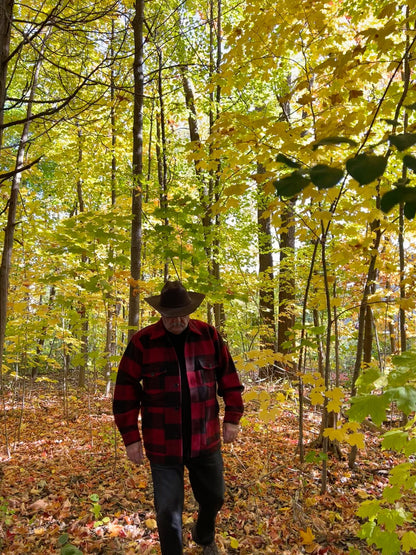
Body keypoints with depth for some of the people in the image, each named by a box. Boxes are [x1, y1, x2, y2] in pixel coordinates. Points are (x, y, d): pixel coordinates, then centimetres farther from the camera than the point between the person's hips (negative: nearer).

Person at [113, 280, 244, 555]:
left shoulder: (210, 336, -4)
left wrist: (233, 417, 2)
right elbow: (126, 391, -6)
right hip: (163, 445, -2)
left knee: (214, 497, 22)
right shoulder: (142, 343, -10)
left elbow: (229, 377, 4)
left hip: (206, 440, 3)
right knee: (169, 511, 10)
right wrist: (131, 437, -6)